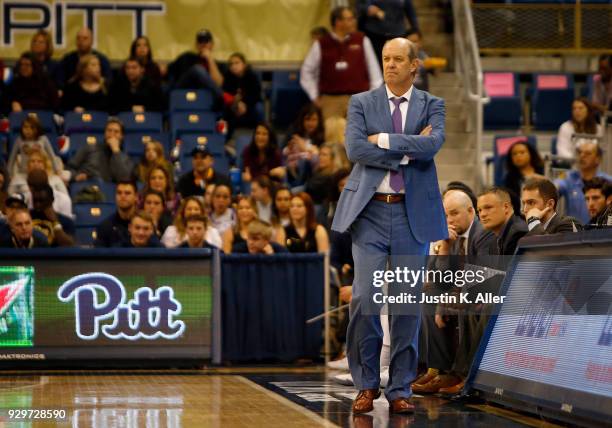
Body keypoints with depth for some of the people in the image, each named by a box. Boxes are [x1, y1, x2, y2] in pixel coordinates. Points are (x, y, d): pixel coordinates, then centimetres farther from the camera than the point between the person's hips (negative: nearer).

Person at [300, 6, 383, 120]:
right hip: (330, 101, 0)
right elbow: (306, 72, 14)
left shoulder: (362, 41, 7)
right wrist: (315, 97, 10)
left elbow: (374, 69, 10)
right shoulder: (320, 45, 5)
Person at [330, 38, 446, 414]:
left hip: (413, 214, 1)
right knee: (364, 299, -7)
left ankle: (401, 389, 12)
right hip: (371, 212, -1)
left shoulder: (432, 106, 7)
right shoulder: (362, 103, 7)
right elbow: (355, 149, -10)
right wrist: (407, 150, -11)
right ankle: (367, 384, 8)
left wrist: (384, 139, -12)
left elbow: (433, 144, -13)